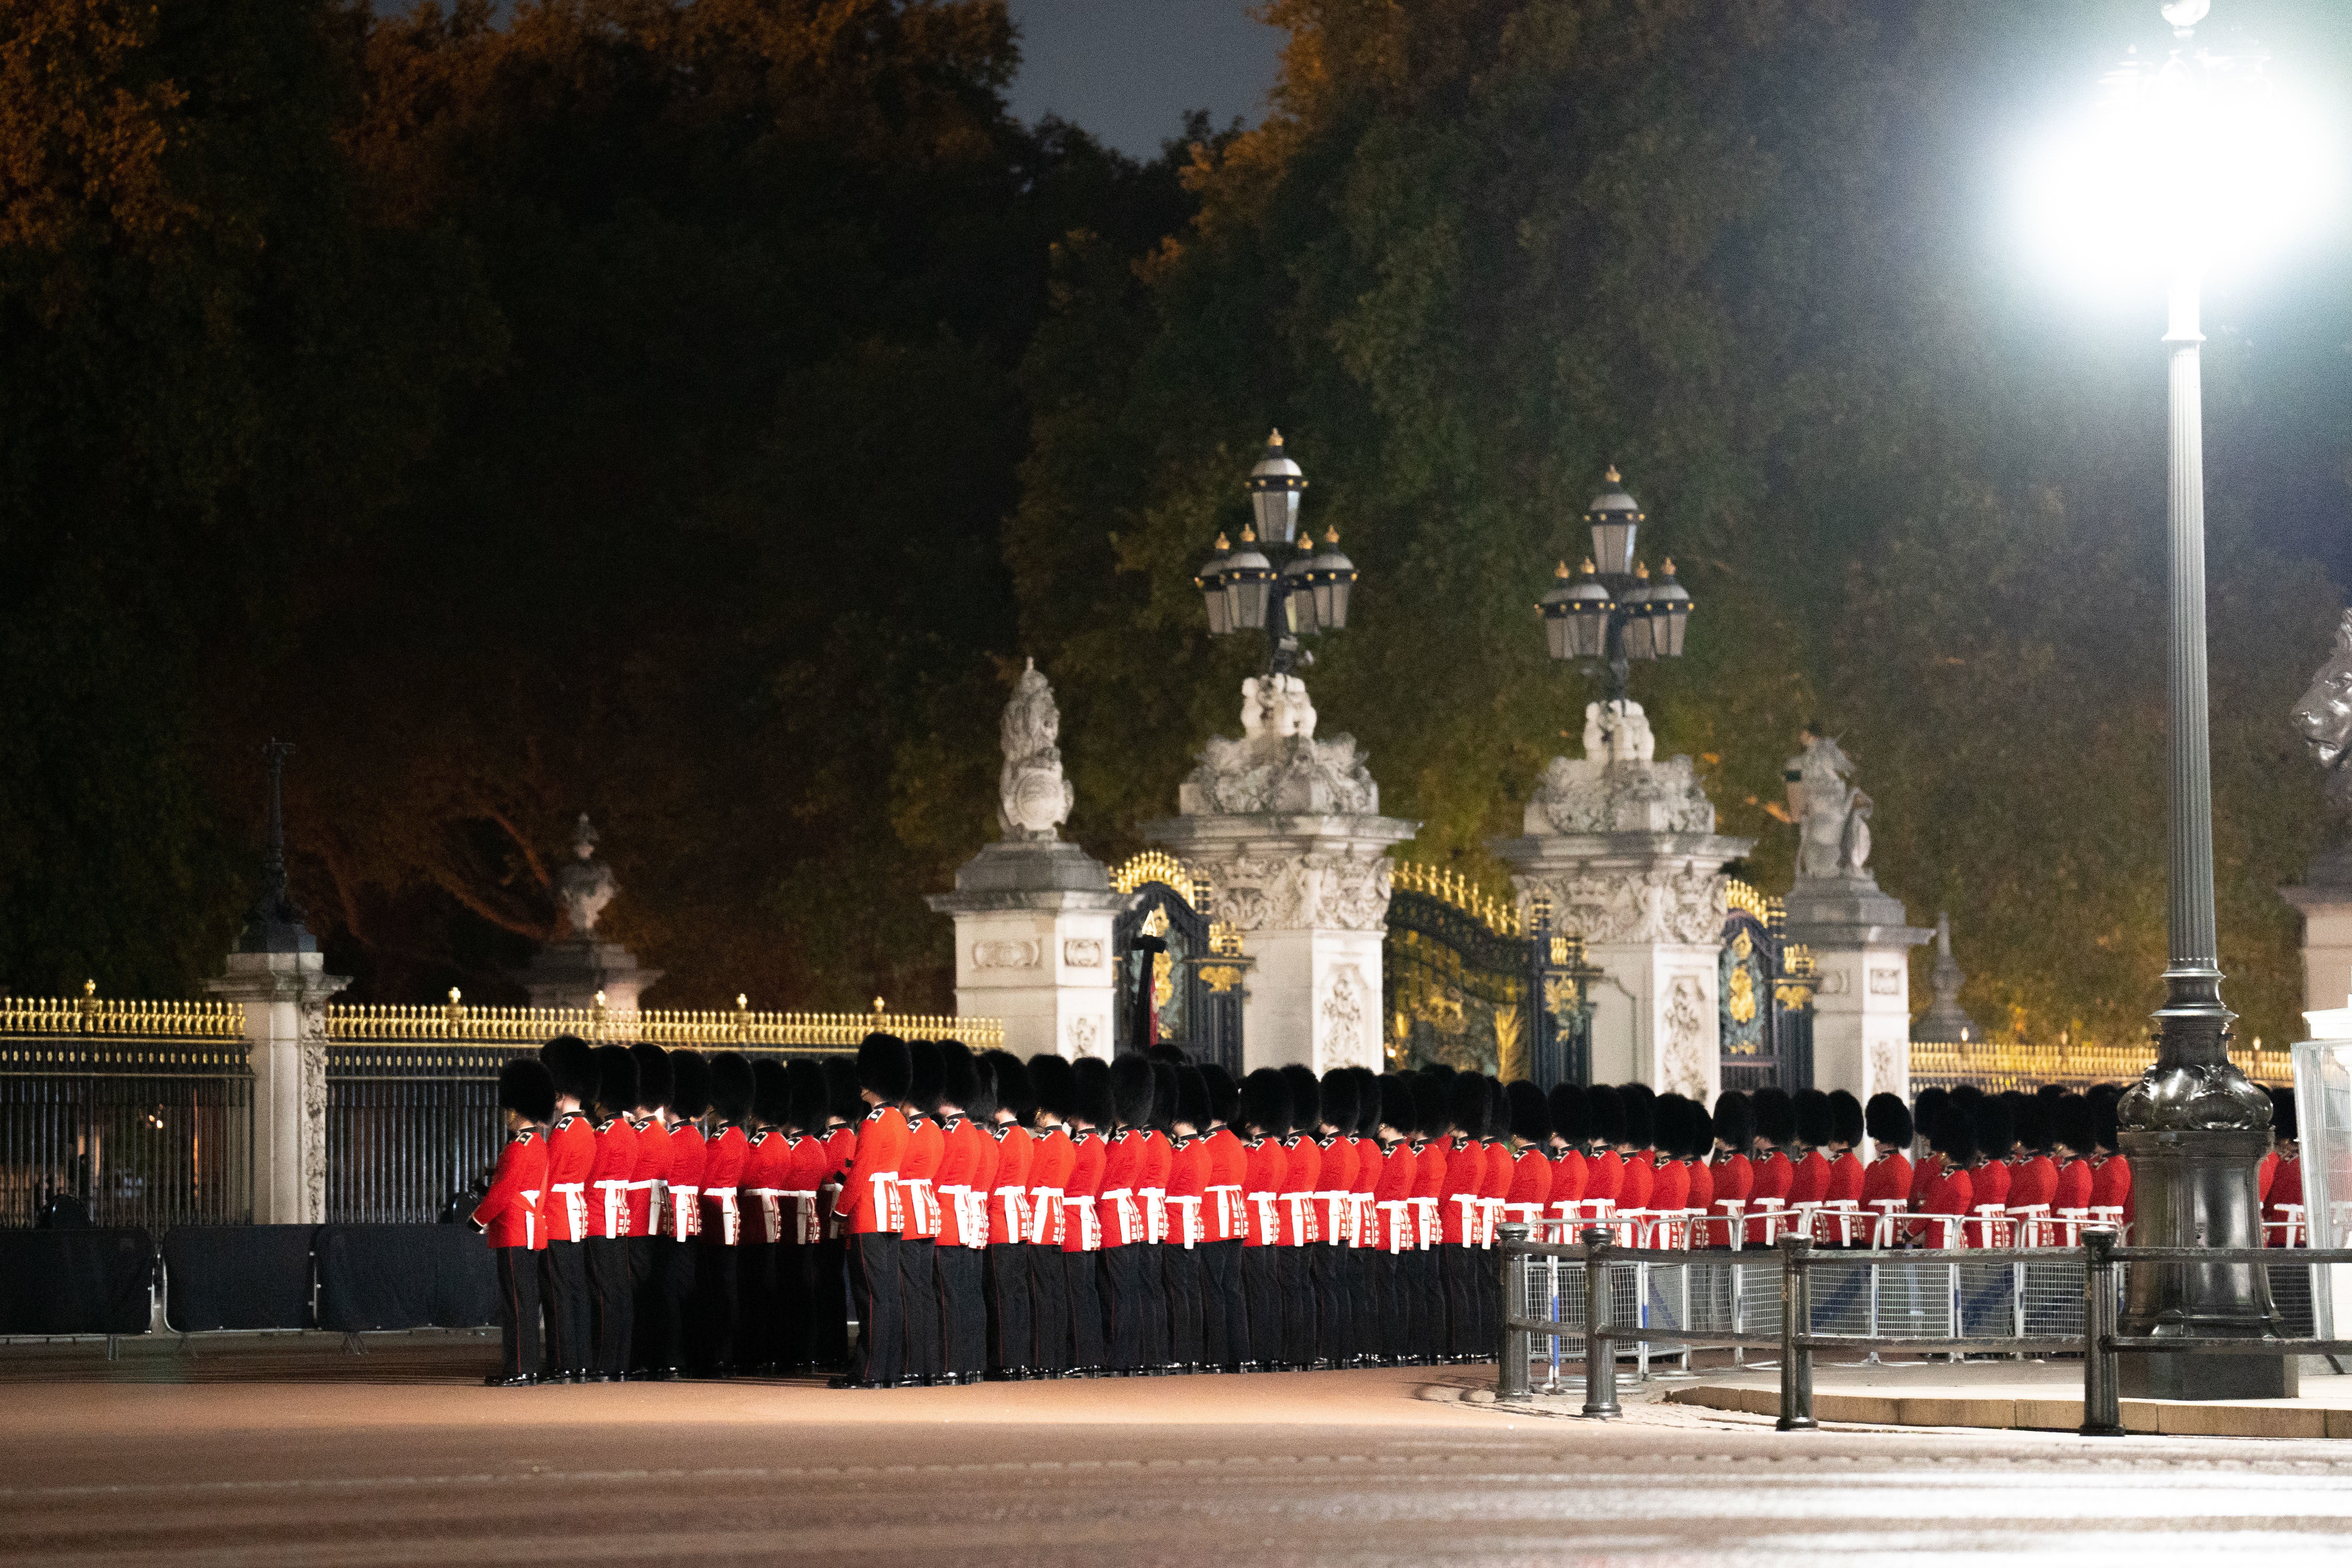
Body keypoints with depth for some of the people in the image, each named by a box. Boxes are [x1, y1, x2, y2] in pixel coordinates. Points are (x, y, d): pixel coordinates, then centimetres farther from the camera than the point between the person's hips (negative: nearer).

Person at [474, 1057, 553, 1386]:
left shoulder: (518, 1149, -16)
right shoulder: (540, 1145, 14)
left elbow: (503, 1192, -17)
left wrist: (478, 1220, -5)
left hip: (514, 1235, -10)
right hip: (533, 1234, 10)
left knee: (517, 1303, -8)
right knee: (526, 1302, 12)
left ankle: (518, 1370, -9)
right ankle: (528, 1367, 15)